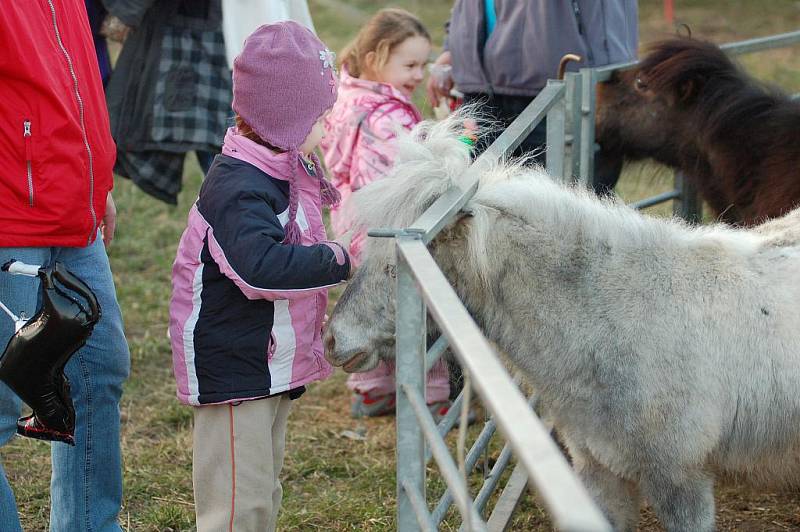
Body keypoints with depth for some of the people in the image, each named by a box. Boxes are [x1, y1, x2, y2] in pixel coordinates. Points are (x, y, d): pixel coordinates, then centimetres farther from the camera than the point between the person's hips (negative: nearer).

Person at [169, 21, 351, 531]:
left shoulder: (289, 169, 5)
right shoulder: (239, 191, -26)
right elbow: (262, 266, -41)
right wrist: (337, 259, -32)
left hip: (272, 366, 10)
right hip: (233, 369, -10)